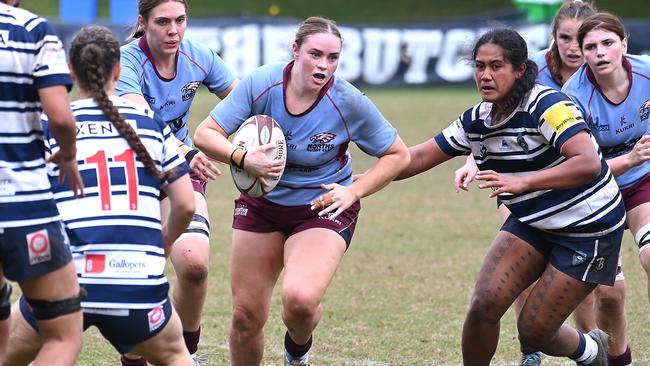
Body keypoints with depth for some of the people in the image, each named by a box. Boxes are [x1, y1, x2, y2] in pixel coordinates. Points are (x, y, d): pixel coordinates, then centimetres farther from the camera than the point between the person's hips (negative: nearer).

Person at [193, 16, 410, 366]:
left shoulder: (349, 103, -18)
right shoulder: (261, 83, -16)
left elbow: (397, 155, -5)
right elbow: (205, 133, -14)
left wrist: (353, 192, -17)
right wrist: (243, 158, -32)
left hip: (323, 207, -2)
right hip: (261, 203, 2)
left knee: (300, 299, -27)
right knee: (246, 314, 2)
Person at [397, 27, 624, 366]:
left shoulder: (547, 105, -24)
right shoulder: (476, 121, -2)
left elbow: (589, 163, -37)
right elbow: (420, 157, 7)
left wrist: (522, 182, -45)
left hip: (589, 228, -6)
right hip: (531, 222, 6)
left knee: (533, 331, -5)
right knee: (484, 303, -15)